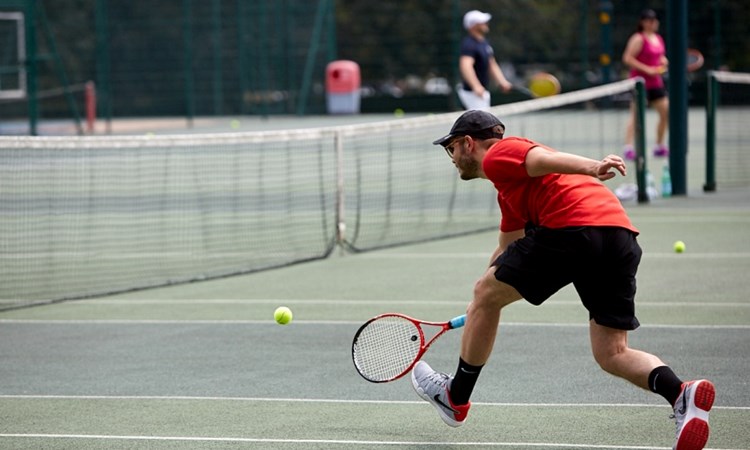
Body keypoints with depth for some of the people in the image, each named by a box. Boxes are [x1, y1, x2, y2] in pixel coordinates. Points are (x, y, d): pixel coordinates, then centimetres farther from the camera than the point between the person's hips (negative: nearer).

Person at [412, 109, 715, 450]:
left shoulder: (497, 155, 11)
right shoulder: (509, 190, 38)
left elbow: (545, 159, -10)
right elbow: (507, 248, 51)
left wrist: (592, 168, -28)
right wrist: (480, 312, 62)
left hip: (571, 227, -9)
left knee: (485, 295, 14)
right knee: (612, 355, 10)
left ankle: (456, 398, 28)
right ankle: (682, 394, -18)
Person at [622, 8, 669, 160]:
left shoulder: (658, 39, 14)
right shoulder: (638, 39, -10)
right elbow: (627, 58, -16)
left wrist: (664, 62, 5)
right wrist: (647, 69, -20)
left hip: (655, 82, 8)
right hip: (640, 81, -8)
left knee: (666, 112, 7)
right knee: (636, 115, -13)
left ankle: (660, 146, 18)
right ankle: (628, 148, -15)